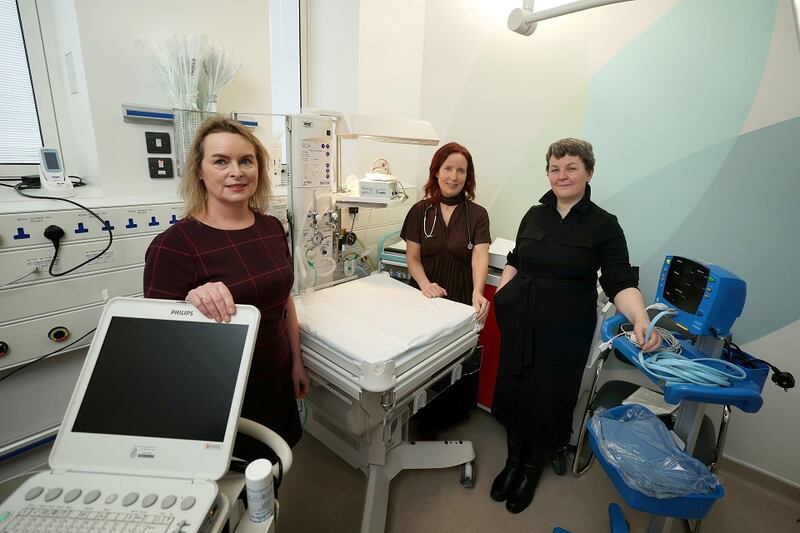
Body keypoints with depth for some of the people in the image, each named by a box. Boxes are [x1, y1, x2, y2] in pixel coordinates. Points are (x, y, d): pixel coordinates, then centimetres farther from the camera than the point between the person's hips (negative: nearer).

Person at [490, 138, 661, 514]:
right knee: (513, 389, 11)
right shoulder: (535, 215, 6)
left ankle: (532, 469, 35)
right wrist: (501, 293, 2)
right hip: (520, 323, 3)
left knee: (549, 398, 8)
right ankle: (513, 461, 36)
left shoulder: (604, 225, -4)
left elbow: (621, 282, -9)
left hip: (565, 331, -3)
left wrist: (641, 320, -25)